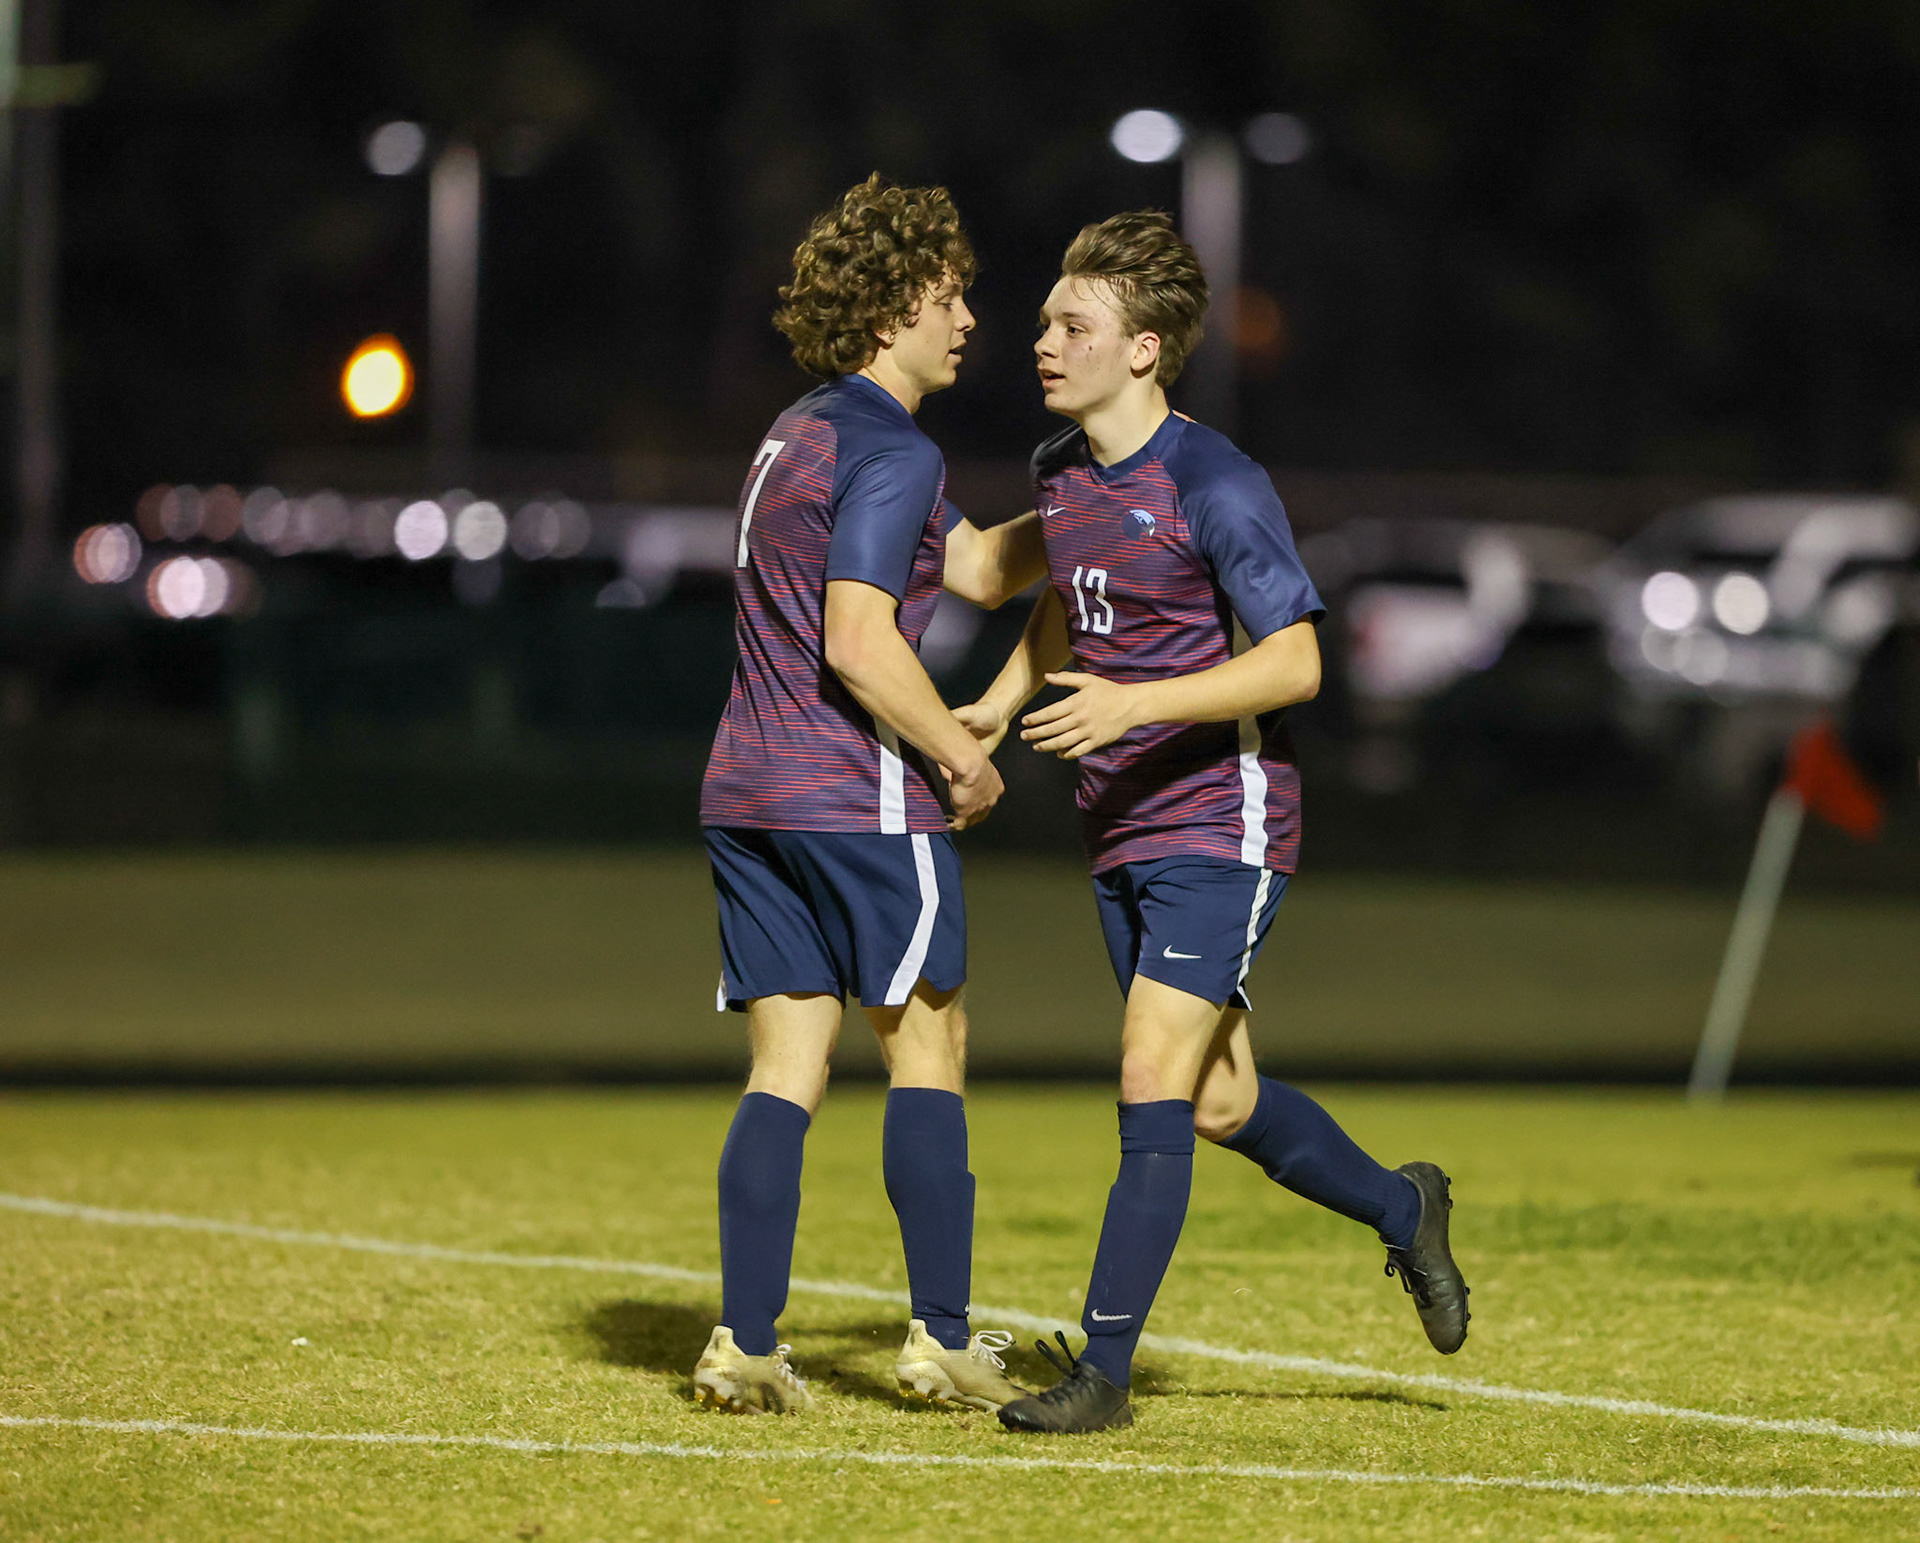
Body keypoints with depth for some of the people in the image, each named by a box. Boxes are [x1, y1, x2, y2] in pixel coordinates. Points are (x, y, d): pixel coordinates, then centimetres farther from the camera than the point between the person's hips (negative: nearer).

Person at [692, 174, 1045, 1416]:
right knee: (928, 1049, 3)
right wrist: (963, 754, -11)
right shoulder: (890, 452, -12)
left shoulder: (802, 436, 19)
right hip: (858, 797, -8)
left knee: (787, 1070, 6)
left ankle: (746, 1344, -2)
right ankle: (942, 1338, 4)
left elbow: (979, 568, 22)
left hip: (747, 793, 8)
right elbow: (859, 643, -21)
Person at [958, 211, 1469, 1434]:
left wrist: (1132, 705, -28)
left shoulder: (1216, 488, -17)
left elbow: (1295, 662, -19)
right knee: (1221, 1106, 14)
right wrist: (1001, 703, 10)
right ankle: (1401, 1208, 38)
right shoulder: (1061, 473, 7)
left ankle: (1103, 1372, -9)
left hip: (1221, 827, -8)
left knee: (1154, 1089, -13)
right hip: (1120, 832, 8)